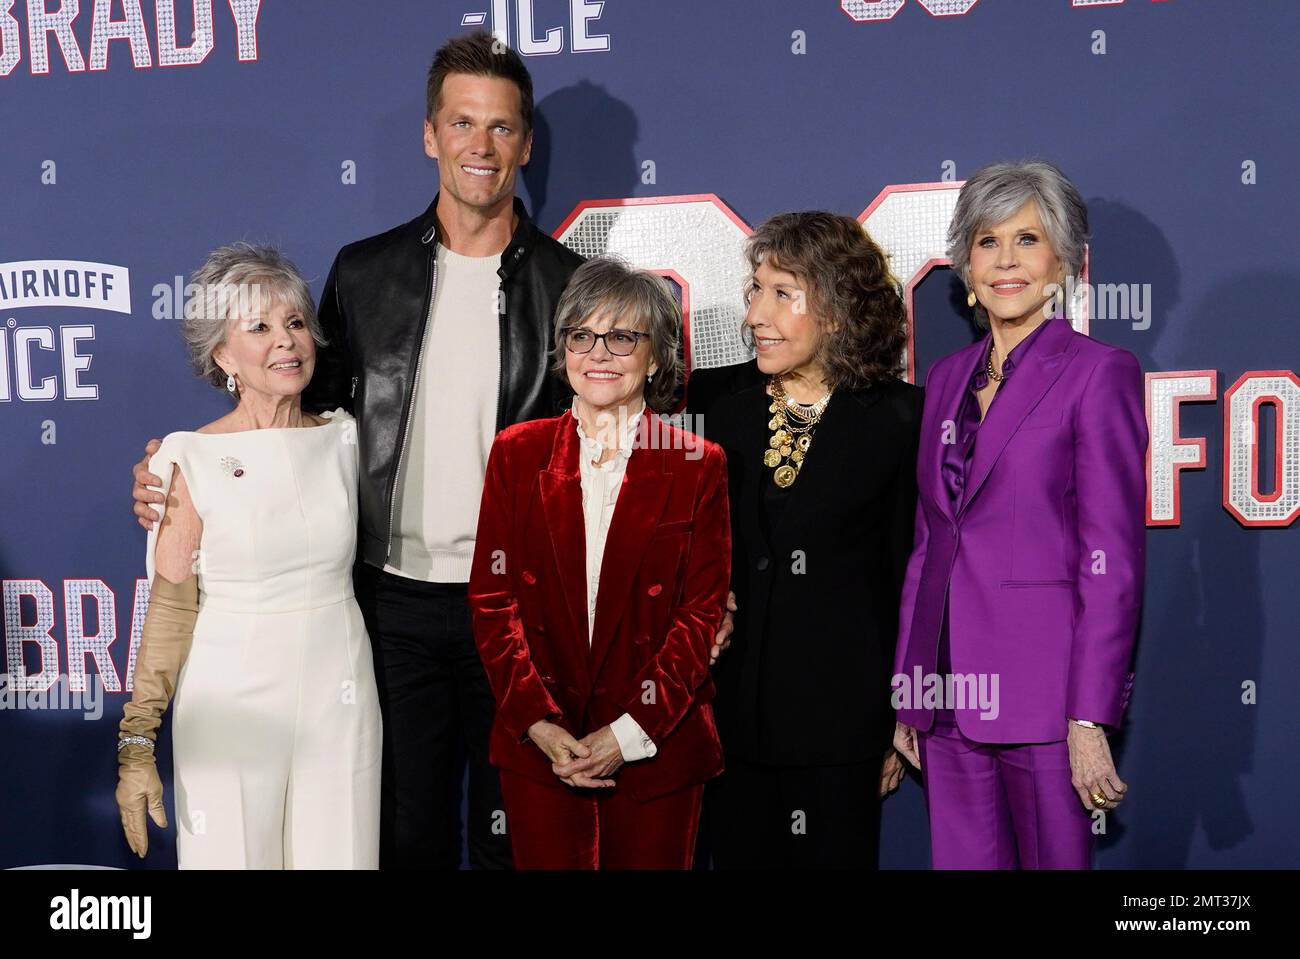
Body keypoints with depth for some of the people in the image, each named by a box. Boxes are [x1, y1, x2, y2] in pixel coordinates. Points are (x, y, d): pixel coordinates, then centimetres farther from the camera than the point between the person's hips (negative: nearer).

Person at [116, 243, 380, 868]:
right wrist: (137, 745, -8)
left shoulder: (344, 440, 3)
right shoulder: (192, 460, -7)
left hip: (339, 695, 3)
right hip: (232, 700, -3)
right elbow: (170, 608, -7)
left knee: (337, 854, 9)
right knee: (233, 856, 7)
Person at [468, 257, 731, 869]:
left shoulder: (698, 466, 0)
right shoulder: (517, 453, 4)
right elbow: (492, 599, 1)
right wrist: (540, 724, -10)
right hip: (536, 748, 1)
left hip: (657, 748, -1)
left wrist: (631, 731, -12)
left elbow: (701, 613, -3)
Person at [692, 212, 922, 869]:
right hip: (735, 710, 3)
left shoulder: (896, 417, -5)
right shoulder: (729, 409, 5)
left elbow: (908, 570, -4)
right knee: (739, 854, 11)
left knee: (836, 853, 7)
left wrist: (901, 717, -3)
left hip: (842, 717, -3)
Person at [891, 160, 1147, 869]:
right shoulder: (947, 377, 13)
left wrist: (1091, 718, -14)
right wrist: (907, 693, 12)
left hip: (1041, 691, -5)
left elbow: (1113, 558, -10)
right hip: (949, 691, 6)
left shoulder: (1099, 372, -5)